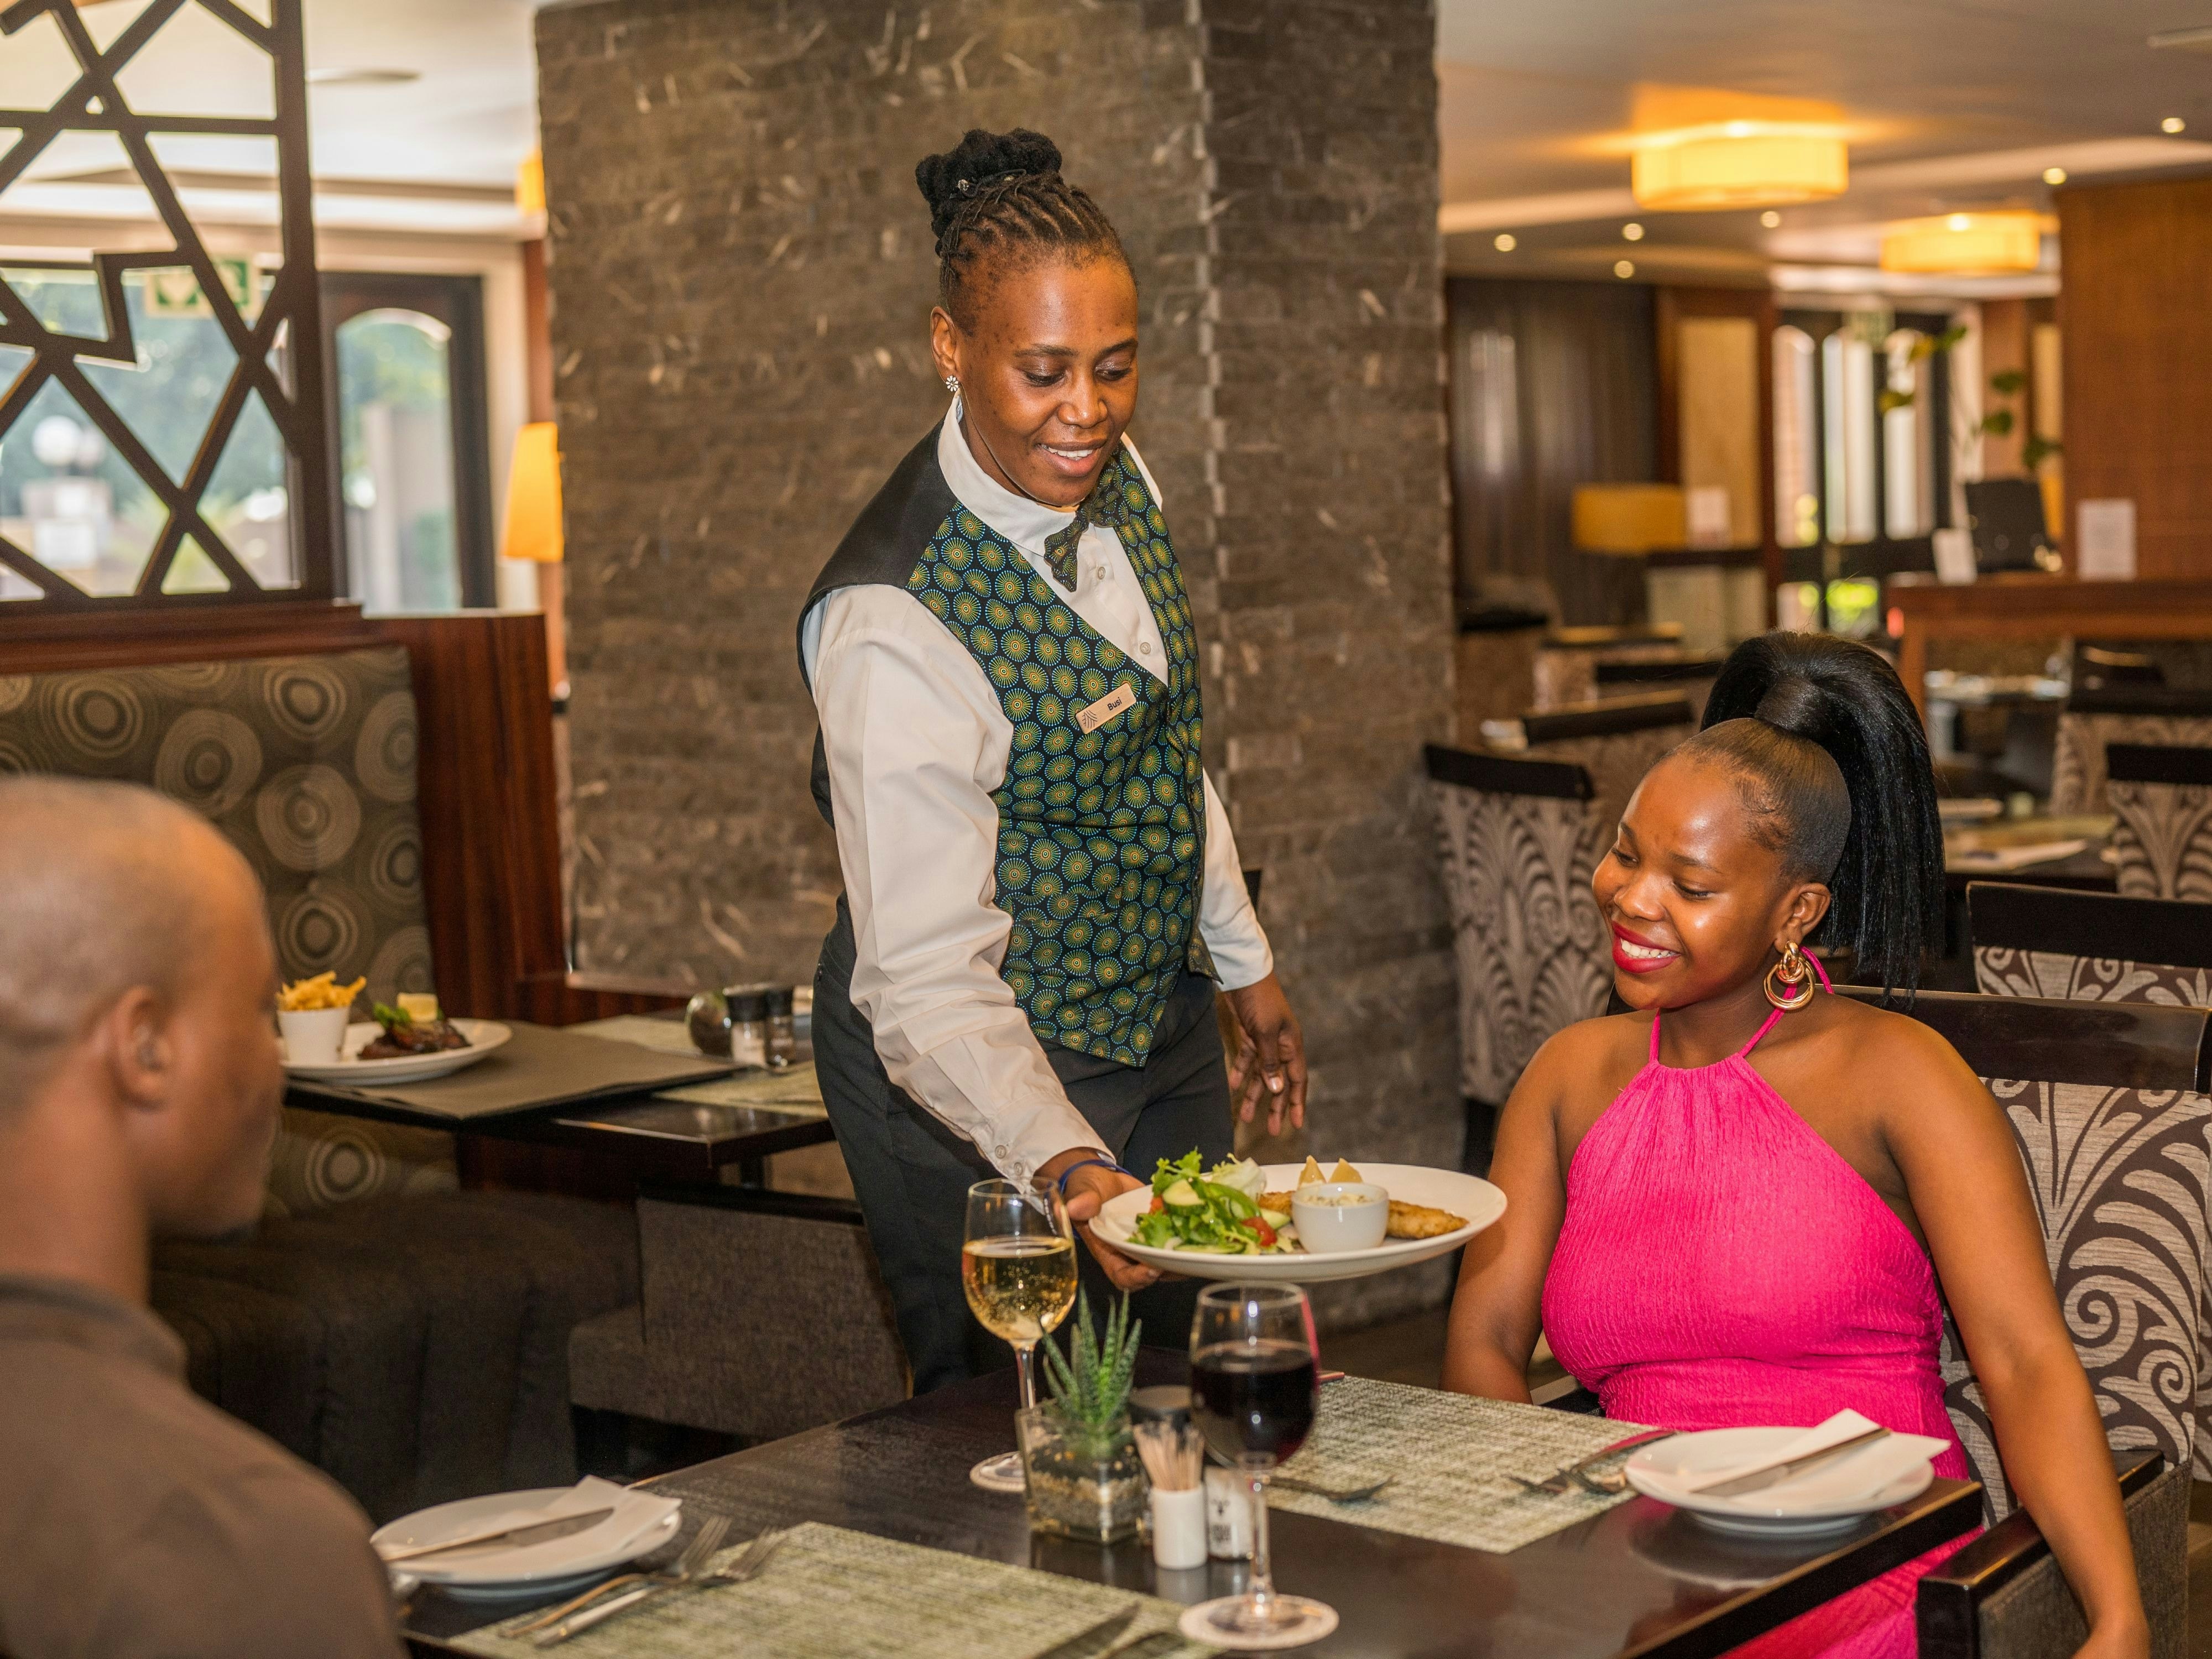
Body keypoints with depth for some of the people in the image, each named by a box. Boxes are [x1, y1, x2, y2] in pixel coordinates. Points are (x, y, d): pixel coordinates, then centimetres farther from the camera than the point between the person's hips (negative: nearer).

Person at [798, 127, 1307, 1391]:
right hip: (984, 1086, -8)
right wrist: (1062, 1170, -46)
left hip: (1162, 1022, 8)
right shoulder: (894, 625, -30)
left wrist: (1246, 962, 18)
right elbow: (928, 979, -32)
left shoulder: (1116, 477, -5)